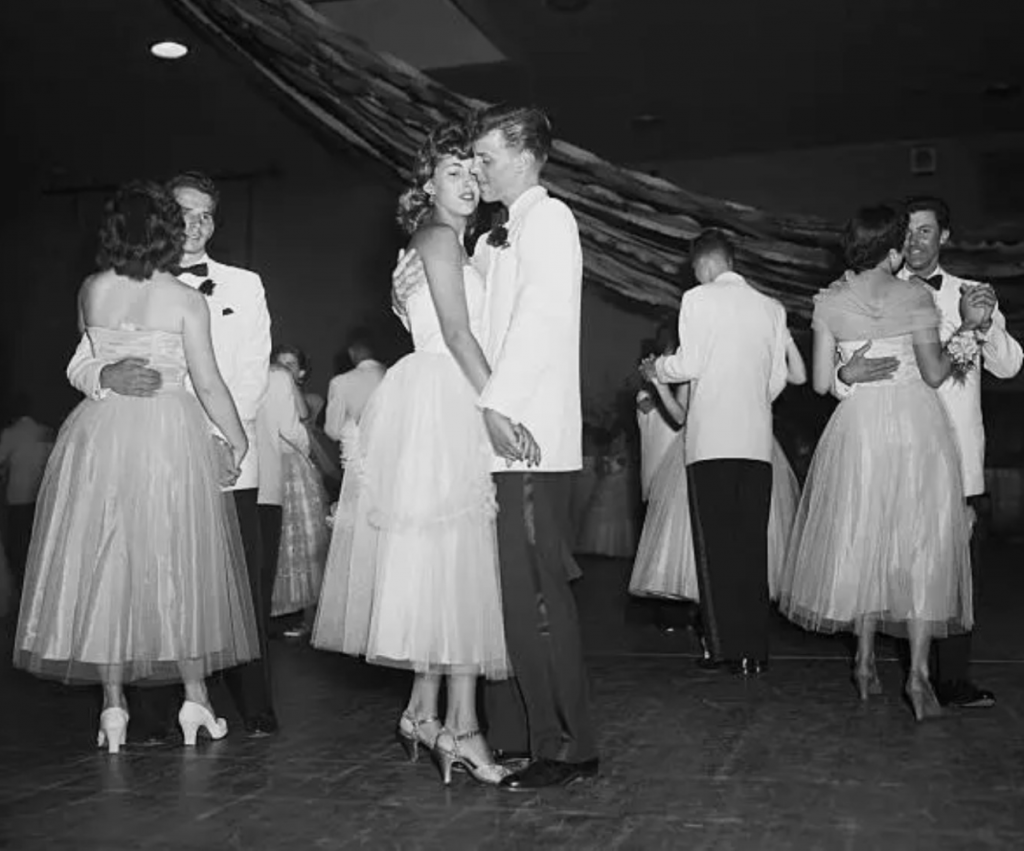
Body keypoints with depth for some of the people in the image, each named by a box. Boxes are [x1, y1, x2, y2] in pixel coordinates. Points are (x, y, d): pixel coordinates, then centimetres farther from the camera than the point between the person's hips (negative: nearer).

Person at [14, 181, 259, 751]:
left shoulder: (91, 291, 2)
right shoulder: (185, 300, -8)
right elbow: (209, 384, -8)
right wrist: (239, 440, 3)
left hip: (99, 435, 3)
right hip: (171, 434, -2)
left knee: (104, 562, 8)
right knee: (179, 563, 7)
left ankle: (113, 705, 12)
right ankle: (196, 699, 13)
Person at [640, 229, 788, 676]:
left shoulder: (698, 299, 0)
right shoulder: (772, 308, 12)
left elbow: (689, 365, -7)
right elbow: (779, 378, 10)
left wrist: (656, 368, 13)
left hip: (711, 439, -4)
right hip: (757, 441, 4)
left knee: (716, 543, 0)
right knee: (753, 543, 6)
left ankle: (725, 643, -3)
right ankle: (754, 648, 7)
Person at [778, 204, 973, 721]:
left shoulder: (828, 303, 0)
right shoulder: (915, 296, -4)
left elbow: (821, 383, -1)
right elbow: (934, 373, -6)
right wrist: (962, 336, 9)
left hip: (859, 426, 2)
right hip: (917, 425, -2)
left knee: (863, 540, 13)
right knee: (921, 544, 4)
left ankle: (866, 663, 17)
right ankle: (918, 672, -2)